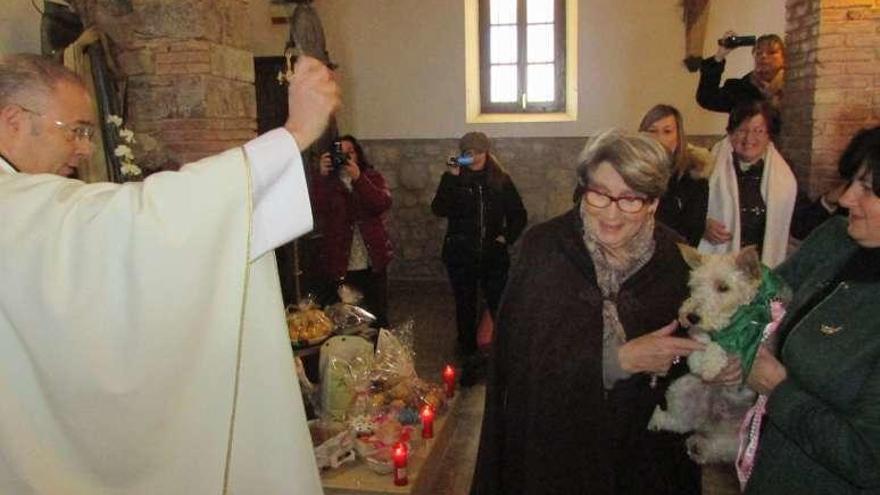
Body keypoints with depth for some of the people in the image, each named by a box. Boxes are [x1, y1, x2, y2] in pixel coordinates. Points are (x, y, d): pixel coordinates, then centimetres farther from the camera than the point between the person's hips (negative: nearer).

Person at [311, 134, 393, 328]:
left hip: (373, 262, 1)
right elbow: (318, 211, -13)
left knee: (378, 318, 8)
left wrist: (358, 179, -22)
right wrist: (321, 177, -24)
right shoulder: (328, 182, 6)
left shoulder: (372, 177, 7)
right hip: (340, 265, -1)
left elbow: (384, 204, -12)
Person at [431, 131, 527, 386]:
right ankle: (469, 357, 21)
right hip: (461, 255, 0)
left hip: (493, 255, 0)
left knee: (500, 306, -3)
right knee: (465, 307, 8)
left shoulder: (501, 180, 3)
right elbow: (439, 210, -16)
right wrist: (451, 178, -21)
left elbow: (519, 215, 10)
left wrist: (506, 237, -3)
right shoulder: (454, 179, 1)